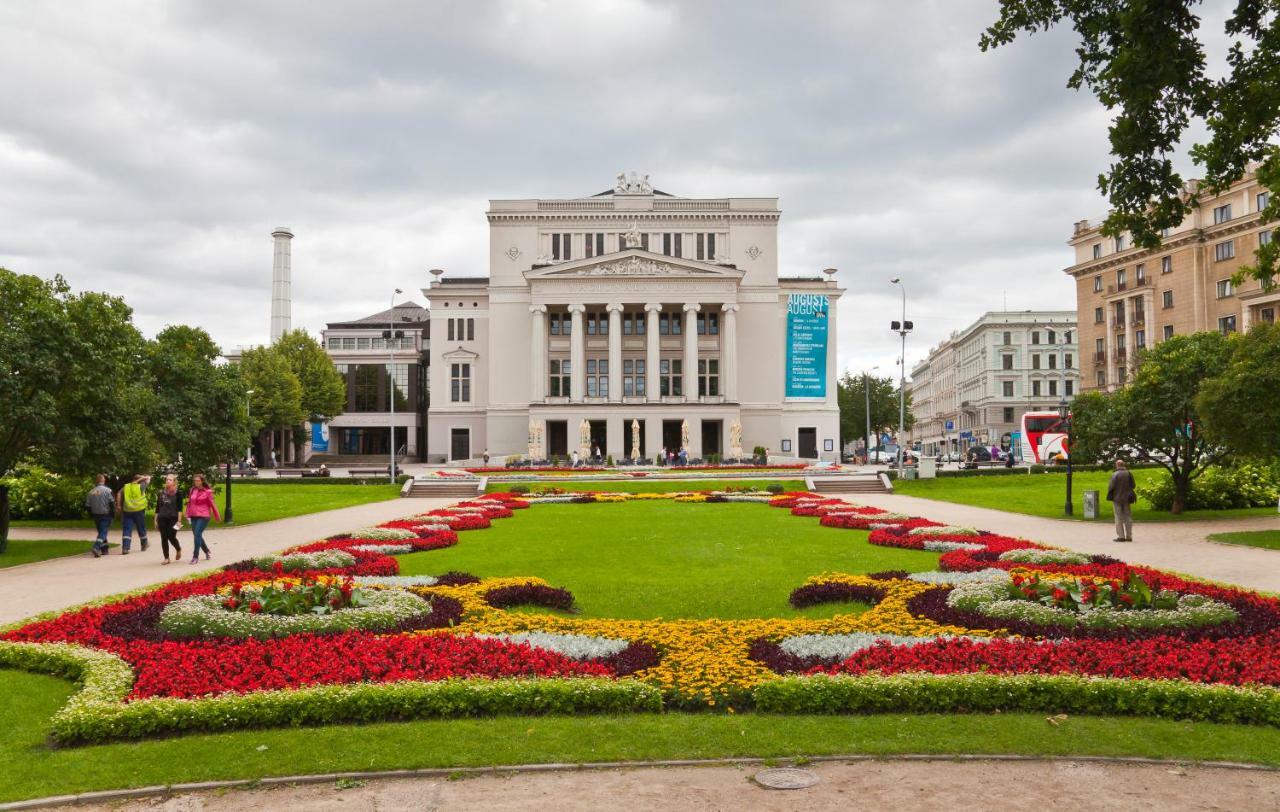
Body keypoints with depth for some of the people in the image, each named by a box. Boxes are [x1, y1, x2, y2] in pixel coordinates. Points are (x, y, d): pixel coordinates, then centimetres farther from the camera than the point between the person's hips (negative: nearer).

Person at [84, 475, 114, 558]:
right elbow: (112, 503, -15)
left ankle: (104, 550, 21)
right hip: (106, 515, -5)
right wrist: (113, 513, -4)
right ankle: (96, 548, -22)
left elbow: (87, 506, 5)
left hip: (96, 516, 5)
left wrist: (92, 515, 17)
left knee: (101, 532, 17)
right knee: (103, 532, -4)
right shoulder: (107, 490, -10)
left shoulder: (91, 492, 3)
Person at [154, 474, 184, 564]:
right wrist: (156, 520, 11)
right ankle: (166, 558, 8)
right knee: (164, 538, 1)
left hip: (173, 518, -4)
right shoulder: (161, 492, 12)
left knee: (171, 537, -8)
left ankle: (178, 550, 23)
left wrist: (179, 520, -10)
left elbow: (180, 508, -3)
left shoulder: (178, 493, 0)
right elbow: (157, 507, 15)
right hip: (162, 518, 4)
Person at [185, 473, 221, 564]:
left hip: (203, 517, -6)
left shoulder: (207, 492, -5)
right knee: (197, 536, 10)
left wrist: (217, 516, 5)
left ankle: (195, 556, -9)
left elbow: (212, 504, -1)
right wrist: (187, 514, 9)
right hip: (193, 517, 6)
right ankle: (207, 552, 31)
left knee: (197, 535, -14)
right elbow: (189, 503, 16)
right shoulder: (192, 490, 9)